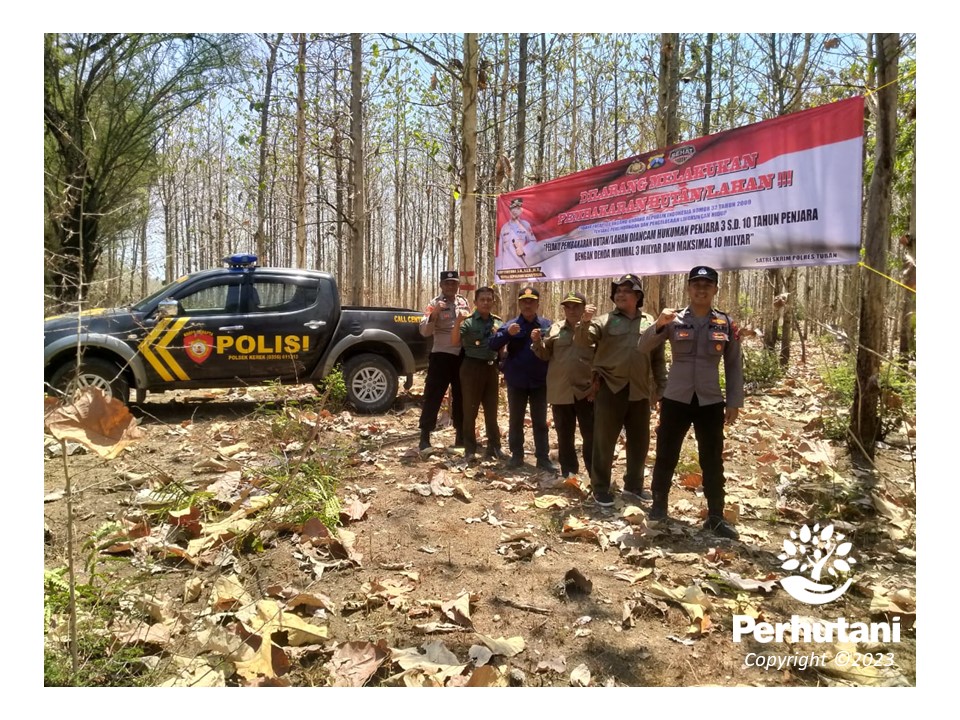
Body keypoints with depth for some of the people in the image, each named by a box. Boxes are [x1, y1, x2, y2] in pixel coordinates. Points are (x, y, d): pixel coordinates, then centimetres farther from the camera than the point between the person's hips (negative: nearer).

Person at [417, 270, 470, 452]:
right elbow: (424, 331, -14)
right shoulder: (434, 304, -6)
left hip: (462, 355, 5)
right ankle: (425, 437, 5)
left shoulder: (464, 302, 10)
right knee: (433, 396, -3)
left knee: (461, 396, 12)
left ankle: (461, 435, 24)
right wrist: (434, 314, -28)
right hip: (441, 356, -5)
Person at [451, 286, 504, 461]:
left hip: (492, 368, 5)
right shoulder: (468, 321, -9)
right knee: (470, 410, 3)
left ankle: (494, 447, 22)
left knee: (491, 410, 12)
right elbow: (454, 341, -23)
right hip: (472, 367, -5)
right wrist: (458, 321, -38)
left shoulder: (498, 322, 8)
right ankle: (470, 449, 13)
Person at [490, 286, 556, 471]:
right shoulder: (511, 325, -1)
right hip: (516, 382, 0)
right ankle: (516, 455, 22)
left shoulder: (547, 325, 0)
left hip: (539, 381, 0)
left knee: (540, 422, 8)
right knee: (516, 420, 11)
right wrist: (507, 333, -28)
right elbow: (493, 345, -10)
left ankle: (543, 457, 14)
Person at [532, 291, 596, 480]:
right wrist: (537, 342, -8)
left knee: (591, 435, 4)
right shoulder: (555, 328, 8)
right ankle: (569, 473, 26)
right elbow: (545, 355, 11)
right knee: (564, 435, 13)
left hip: (586, 391, -3)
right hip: (560, 391, 3)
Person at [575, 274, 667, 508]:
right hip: (610, 388, -3)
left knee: (639, 441, 13)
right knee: (604, 440, 2)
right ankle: (600, 488, 13)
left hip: (640, 390, 4)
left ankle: (633, 485, 29)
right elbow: (583, 341, -12)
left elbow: (658, 358, 14)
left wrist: (661, 386, 12)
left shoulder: (650, 323, 10)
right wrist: (585, 322, -29)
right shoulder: (605, 321, 2)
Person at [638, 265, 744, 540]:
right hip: (675, 399, -1)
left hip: (710, 402, 1)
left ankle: (715, 517, 19)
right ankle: (659, 504, 26)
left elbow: (734, 365, 7)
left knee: (713, 461, 7)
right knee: (666, 456, 8)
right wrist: (658, 324, -23)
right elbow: (643, 347, -6)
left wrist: (734, 401, 3)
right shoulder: (674, 320, -1)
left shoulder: (726, 324, 3)